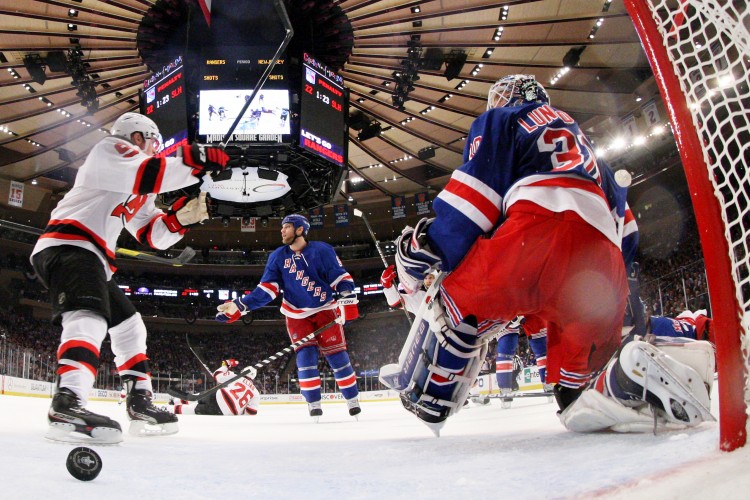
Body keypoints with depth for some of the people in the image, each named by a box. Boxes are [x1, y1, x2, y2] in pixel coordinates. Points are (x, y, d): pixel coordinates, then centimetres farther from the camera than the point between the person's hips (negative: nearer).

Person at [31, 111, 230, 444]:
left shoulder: (138, 192, 27)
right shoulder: (110, 149, 1)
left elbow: (154, 235, 18)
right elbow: (149, 174, -21)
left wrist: (183, 216, 2)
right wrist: (196, 162, -18)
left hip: (92, 259, 11)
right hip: (67, 246, -11)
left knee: (128, 325, 15)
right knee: (89, 318, -32)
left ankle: (141, 405, 17)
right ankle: (67, 406, -48)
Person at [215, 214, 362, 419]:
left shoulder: (322, 250, -12)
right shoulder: (278, 257, -2)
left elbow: (341, 277, -11)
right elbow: (266, 289, -5)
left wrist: (348, 302, -22)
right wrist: (239, 306, -14)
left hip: (325, 309, -2)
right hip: (297, 314, 3)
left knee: (337, 355, -4)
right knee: (305, 356, -8)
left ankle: (353, 401, 7)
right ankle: (314, 405, 1)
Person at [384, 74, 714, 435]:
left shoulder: (501, 120, 25)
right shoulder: (581, 140, 44)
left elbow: (474, 190, 6)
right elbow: (624, 225, 37)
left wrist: (428, 249, 7)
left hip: (543, 229, -6)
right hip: (604, 259, 6)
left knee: (460, 298, 13)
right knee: (576, 380, 15)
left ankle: (427, 395, 8)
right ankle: (633, 373, -12)